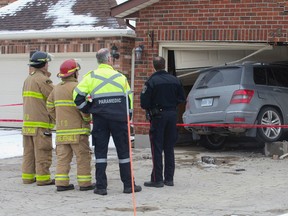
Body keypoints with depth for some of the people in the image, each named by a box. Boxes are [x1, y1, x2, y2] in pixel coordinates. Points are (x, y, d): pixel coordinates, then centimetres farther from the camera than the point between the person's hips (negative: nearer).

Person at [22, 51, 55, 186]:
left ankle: (27, 176, 15)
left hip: (27, 121, 9)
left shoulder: (28, 79, 17)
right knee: (42, 151, -5)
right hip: (41, 122, -9)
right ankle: (43, 178, -4)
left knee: (29, 150, 12)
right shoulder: (42, 79, -12)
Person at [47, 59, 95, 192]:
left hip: (61, 129, 7)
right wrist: (88, 119, -5)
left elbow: (50, 107, 17)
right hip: (77, 129, -7)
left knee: (63, 156, 9)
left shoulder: (56, 88, 13)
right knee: (83, 156, 1)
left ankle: (61, 183, 6)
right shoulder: (76, 86, -11)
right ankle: (85, 183, 3)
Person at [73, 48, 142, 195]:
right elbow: (129, 98, 5)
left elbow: (78, 96, -6)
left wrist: (88, 110, 8)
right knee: (123, 152, 8)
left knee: (100, 152, 6)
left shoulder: (91, 77, 1)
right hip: (119, 120, 0)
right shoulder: (120, 76, 2)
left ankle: (101, 186, 2)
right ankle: (128, 185, 10)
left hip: (100, 120, 0)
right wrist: (126, 115, 17)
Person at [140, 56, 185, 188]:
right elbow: (181, 98, 9)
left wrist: (149, 109, 8)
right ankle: (169, 178, 14)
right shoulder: (174, 80, 3)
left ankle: (157, 179, -3)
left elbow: (144, 102, -13)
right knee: (169, 148, 12)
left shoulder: (151, 81, -12)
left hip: (158, 116, -5)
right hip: (172, 115, 5)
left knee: (157, 149, -1)